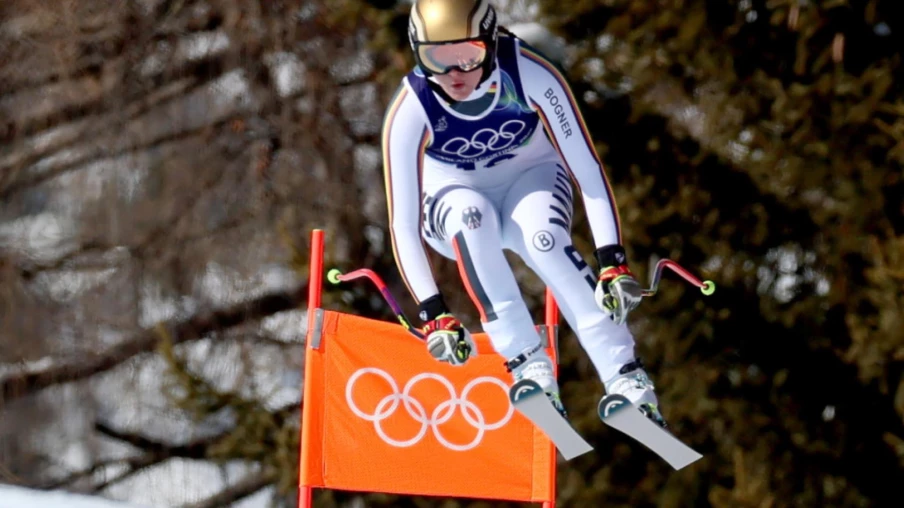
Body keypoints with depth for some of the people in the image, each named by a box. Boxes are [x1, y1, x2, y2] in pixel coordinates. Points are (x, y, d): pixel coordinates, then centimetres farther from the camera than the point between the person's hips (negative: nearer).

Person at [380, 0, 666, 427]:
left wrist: (613, 261, -33)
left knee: (545, 240, -34)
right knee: (471, 215, -36)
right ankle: (530, 366, -37)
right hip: (452, 198, 0)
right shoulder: (410, 111, -27)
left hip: (530, 179, 0)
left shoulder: (531, 75, -28)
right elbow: (404, 221, -25)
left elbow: (586, 168, -25)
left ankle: (627, 378, -32)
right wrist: (432, 313, -31)